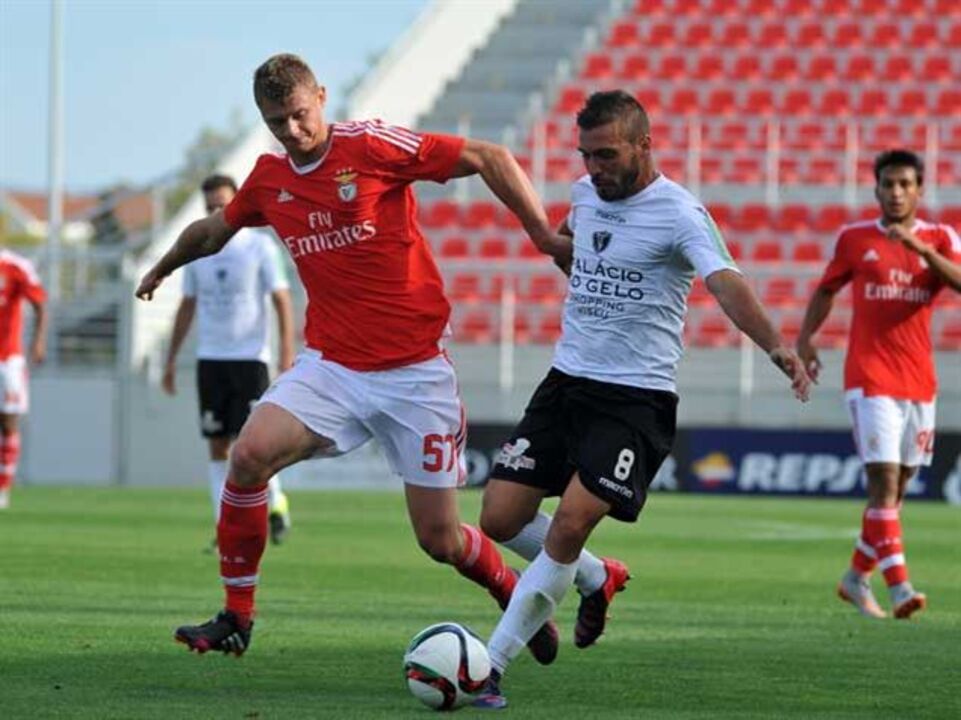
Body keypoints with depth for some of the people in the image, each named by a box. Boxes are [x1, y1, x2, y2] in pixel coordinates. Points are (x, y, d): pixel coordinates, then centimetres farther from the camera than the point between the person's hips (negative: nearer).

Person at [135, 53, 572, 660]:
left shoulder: (370, 145, -10)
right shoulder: (269, 178, 6)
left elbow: (489, 159, -8)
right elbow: (215, 229, 28)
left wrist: (545, 236, -15)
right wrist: (162, 269, 43)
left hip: (415, 370, -4)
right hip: (331, 365, 4)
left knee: (439, 538, -1)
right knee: (250, 456, -21)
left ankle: (517, 598, 31)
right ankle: (236, 619, -9)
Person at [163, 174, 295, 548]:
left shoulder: (260, 246, -2)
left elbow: (282, 302, -3)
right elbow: (187, 307, 16)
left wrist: (287, 353, -12)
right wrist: (171, 360, 14)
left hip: (251, 357, -4)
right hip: (210, 359, 4)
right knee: (217, 445, 1)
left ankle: (276, 503, 15)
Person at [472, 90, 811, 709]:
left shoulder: (679, 213, -14)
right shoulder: (587, 194, 7)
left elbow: (726, 283, -30)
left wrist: (775, 346, -44)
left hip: (637, 398, -7)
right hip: (565, 381, 7)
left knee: (570, 524, -19)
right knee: (499, 519, -1)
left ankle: (491, 665, -10)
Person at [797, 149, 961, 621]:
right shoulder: (854, 239, 4)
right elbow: (826, 289, 17)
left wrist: (920, 248, -25)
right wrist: (805, 337, 5)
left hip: (919, 382, 3)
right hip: (870, 378, -3)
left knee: (896, 488, 10)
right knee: (884, 480, -16)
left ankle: (857, 578, 26)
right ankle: (899, 589, -21)